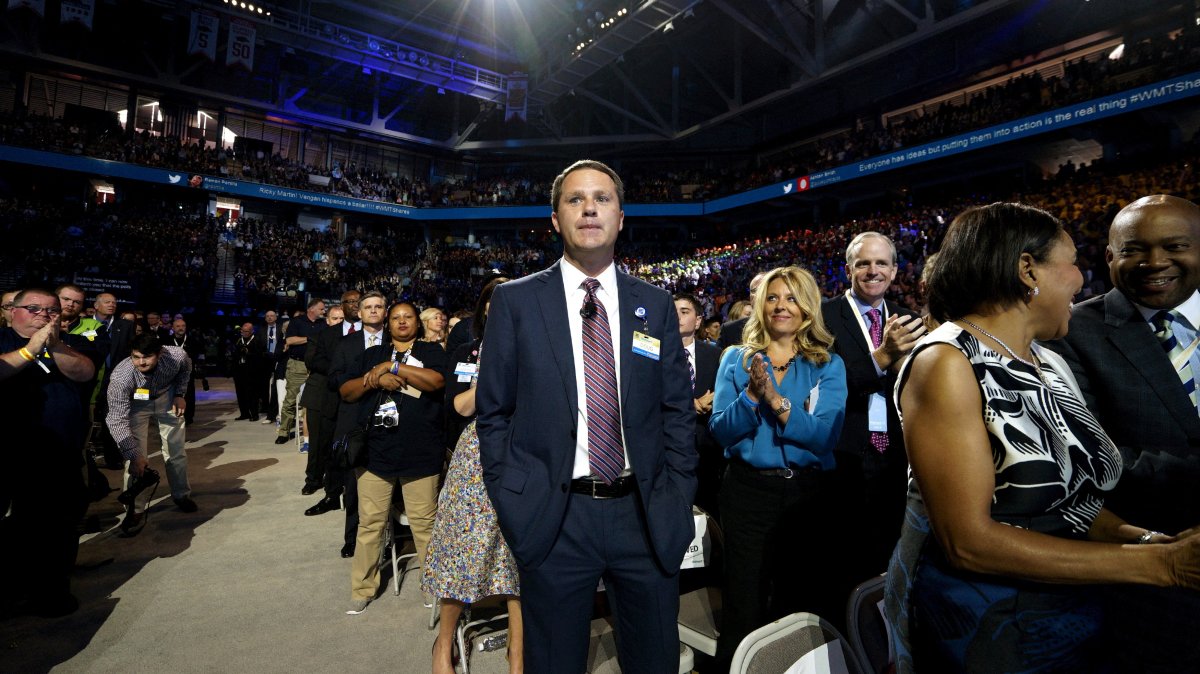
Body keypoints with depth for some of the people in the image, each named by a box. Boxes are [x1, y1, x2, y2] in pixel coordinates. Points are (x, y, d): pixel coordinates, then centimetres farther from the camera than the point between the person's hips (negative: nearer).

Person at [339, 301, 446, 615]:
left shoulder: (431, 351, 8)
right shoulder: (372, 354, 16)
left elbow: (436, 380, -13)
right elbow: (346, 392, 9)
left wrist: (391, 366, -10)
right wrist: (376, 379, -9)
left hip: (421, 453, -2)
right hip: (375, 450, 3)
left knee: (425, 523, 2)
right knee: (370, 523, 7)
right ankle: (362, 589, 22)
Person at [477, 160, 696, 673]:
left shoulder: (656, 306, 4)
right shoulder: (515, 301, -2)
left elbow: (678, 412, 6)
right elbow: (493, 413, 0)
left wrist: (675, 504, 0)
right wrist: (512, 506, -4)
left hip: (646, 517, 2)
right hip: (552, 520, -1)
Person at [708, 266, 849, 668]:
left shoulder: (828, 364, 1)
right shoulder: (737, 358, 2)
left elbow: (826, 437, -12)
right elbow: (720, 431, -6)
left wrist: (776, 400, -23)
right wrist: (751, 396, -21)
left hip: (811, 493, 1)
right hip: (749, 490, 0)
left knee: (807, 600, 16)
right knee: (745, 605, 9)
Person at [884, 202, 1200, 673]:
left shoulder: (1049, 364, 4)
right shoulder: (946, 364, -21)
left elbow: (1068, 496, 9)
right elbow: (967, 541, -24)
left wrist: (1148, 539, -9)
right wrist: (1158, 564, -20)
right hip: (977, 626, -7)